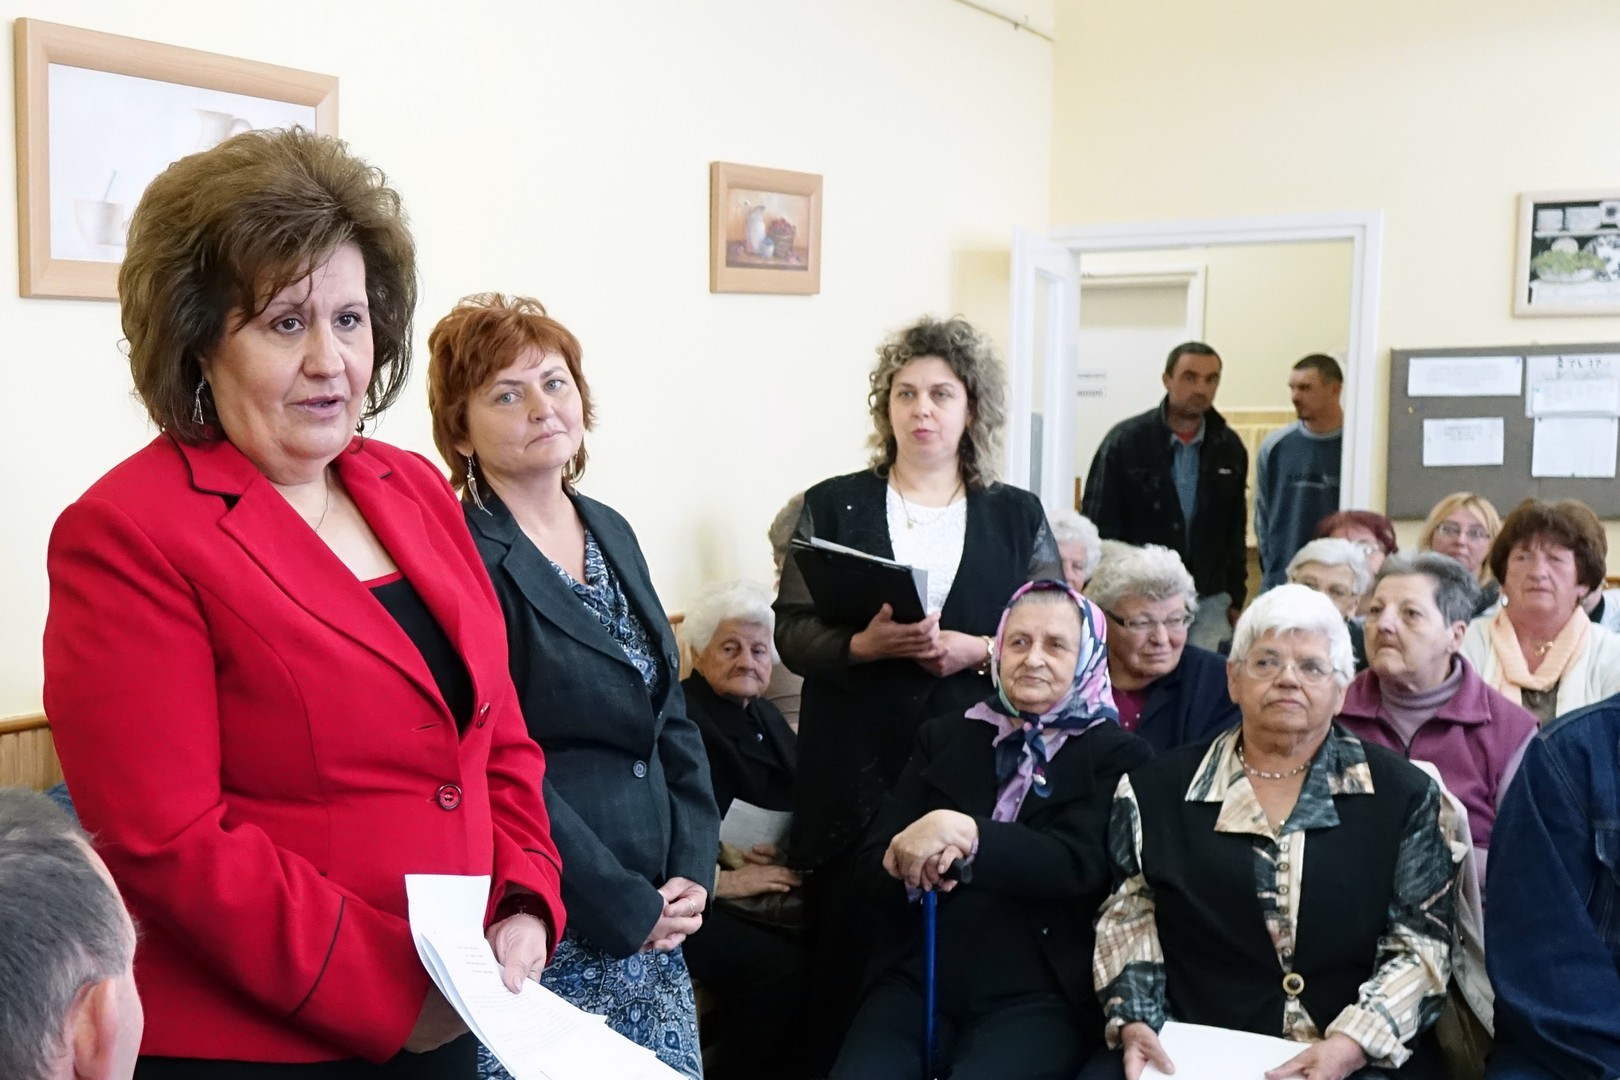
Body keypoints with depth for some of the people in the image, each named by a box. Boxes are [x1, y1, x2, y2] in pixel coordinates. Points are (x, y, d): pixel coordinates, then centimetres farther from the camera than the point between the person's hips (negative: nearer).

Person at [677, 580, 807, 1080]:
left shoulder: (766, 716, 18)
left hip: (771, 888, 7)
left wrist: (785, 850, -5)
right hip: (702, 900, -7)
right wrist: (722, 878, -19)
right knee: (782, 968, -29)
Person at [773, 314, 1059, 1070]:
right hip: (856, 771, 0)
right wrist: (862, 644, -19)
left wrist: (976, 652, -13)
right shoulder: (833, 505, 4)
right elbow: (792, 634, 0)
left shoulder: (1018, 516, 7)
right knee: (847, 955, 2)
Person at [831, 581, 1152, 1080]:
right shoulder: (945, 734, 14)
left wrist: (963, 833, -23)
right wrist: (917, 861, -15)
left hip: (1040, 997, -3)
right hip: (917, 980, 3)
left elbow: (1080, 865, -12)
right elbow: (874, 858, 8)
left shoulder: (1118, 755, 5)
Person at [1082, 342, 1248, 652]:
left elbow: (1235, 530, 12)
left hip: (1209, 603, 3)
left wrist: (1235, 599, 11)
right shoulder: (1126, 441, -7)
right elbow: (1098, 525, -5)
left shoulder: (1230, 448, 4)